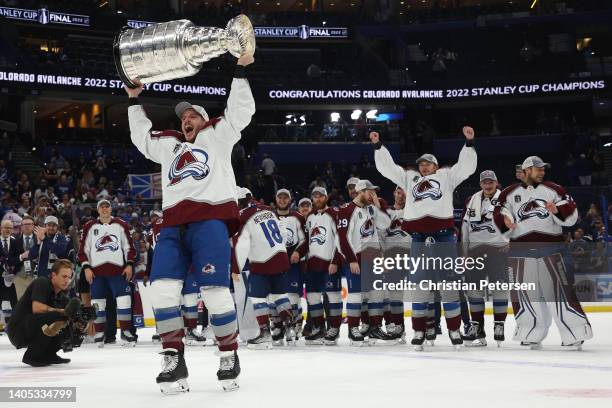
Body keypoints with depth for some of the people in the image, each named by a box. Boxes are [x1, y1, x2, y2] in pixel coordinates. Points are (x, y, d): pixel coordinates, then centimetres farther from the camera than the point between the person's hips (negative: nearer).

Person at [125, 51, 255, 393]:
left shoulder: (217, 136, 17)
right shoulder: (169, 145, 31)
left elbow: (241, 111, 8)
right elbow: (141, 135, 41)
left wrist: (241, 70, 3)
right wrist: (135, 100, 38)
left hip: (210, 221, -5)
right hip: (174, 226, 5)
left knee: (215, 290, -13)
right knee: (163, 287, -11)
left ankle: (230, 355, 1)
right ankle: (174, 359, -8)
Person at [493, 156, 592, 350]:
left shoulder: (554, 190, 9)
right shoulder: (509, 194, 10)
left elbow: (571, 215, 5)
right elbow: (498, 215, 10)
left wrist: (558, 211, -15)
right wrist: (505, 221, -12)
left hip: (550, 248, -1)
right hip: (521, 250, 1)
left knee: (559, 289, -8)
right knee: (524, 293, 3)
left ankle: (574, 335, -3)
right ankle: (532, 335, 16)